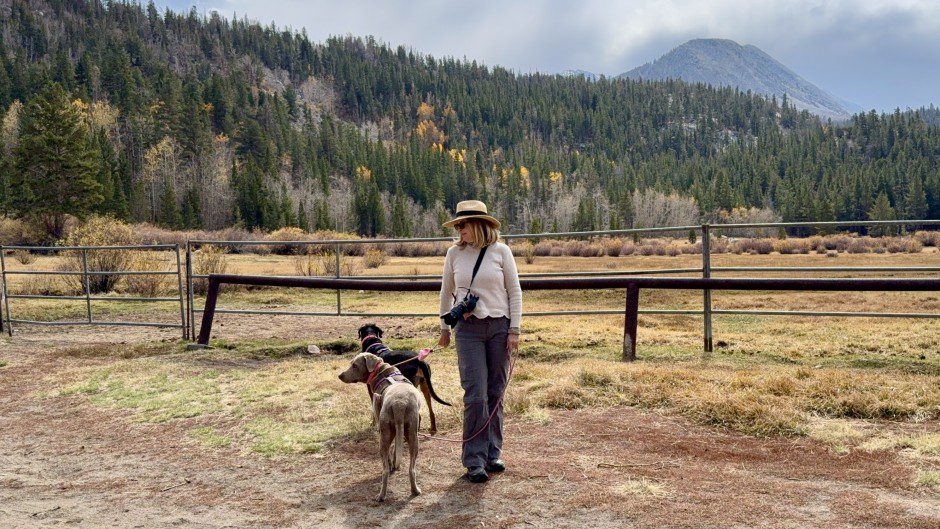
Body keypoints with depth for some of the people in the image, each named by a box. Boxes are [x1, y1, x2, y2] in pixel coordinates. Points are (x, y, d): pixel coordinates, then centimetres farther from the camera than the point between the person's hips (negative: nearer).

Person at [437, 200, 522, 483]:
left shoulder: (500, 251, 0)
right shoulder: (454, 253, 4)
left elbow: (515, 292, 3)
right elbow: (446, 292, 15)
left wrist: (514, 330, -2)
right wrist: (444, 328, 18)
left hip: (499, 326, 0)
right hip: (468, 329, 0)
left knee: (495, 394, 7)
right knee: (476, 395, -6)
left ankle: (492, 453, 20)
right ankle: (475, 460, 2)